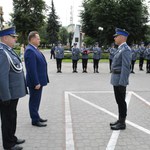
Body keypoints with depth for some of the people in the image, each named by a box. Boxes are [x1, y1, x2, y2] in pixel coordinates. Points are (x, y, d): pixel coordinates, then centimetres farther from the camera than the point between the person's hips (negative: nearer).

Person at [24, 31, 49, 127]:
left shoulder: (35, 49, 12)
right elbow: (32, 69, -24)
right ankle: (35, 120, 14)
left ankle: (36, 116, 32)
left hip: (39, 81, 9)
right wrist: (36, 83, -23)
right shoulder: (30, 50, -20)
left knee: (36, 100, 19)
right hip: (35, 82, -9)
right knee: (34, 101, 3)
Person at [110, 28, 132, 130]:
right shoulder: (121, 49, 14)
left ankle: (122, 123, 11)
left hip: (120, 80, -9)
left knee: (121, 101, 0)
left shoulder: (125, 50, -16)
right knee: (119, 101, 16)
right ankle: (120, 120, 28)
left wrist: (122, 82, -23)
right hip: (116, 79, 9)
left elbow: (126, 67, -22)